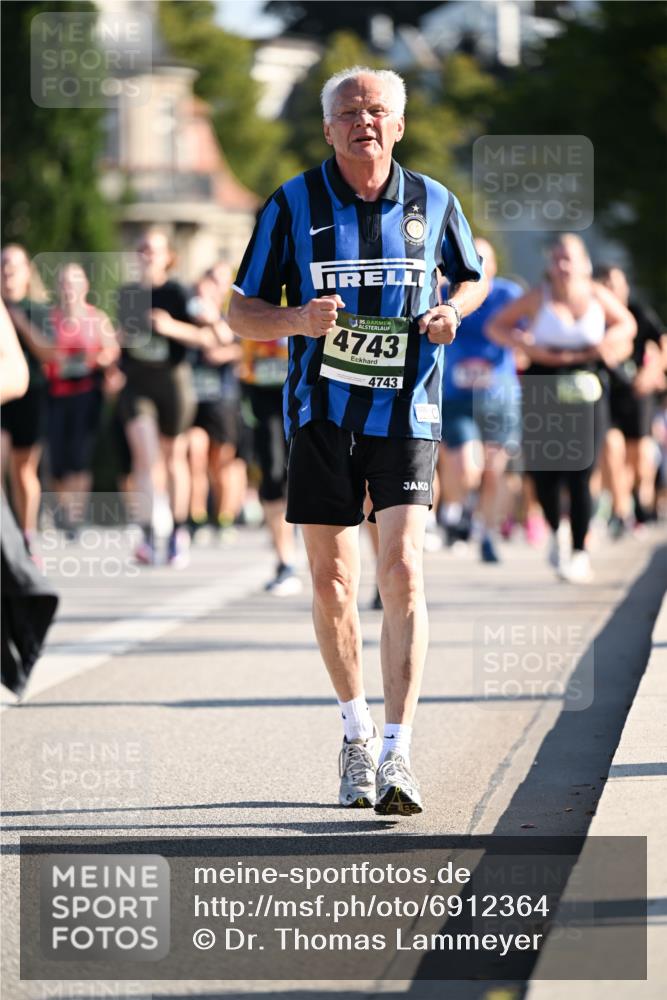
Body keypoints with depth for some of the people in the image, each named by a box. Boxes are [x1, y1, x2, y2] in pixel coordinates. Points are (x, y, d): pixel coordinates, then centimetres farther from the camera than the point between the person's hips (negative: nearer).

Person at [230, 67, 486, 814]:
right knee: (332, 584, 5)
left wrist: (452, 310, -4)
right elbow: (242, 312, 2)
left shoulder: (433, 203, 3)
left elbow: (473, 277, 19)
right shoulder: (292, 206, -1)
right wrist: (298, 319, -20)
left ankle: (396, 754, -16)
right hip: (321, 413, 1)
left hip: (405, 411, -1)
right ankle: (356, 733, 26)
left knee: (403, 572, -14)